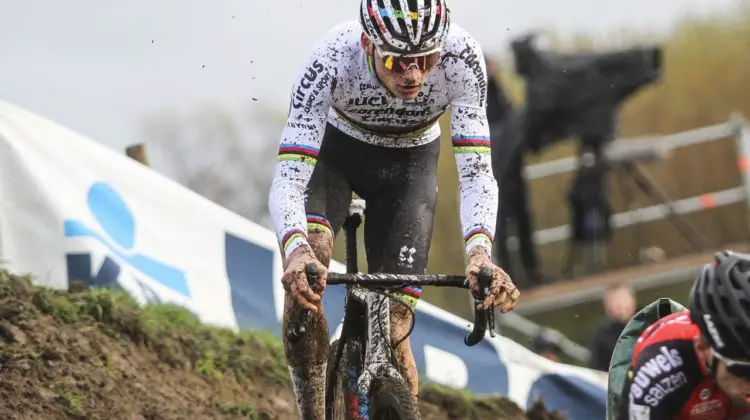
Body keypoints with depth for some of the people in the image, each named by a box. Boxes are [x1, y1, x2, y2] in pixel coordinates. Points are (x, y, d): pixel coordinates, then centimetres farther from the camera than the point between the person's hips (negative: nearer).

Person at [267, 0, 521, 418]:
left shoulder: (461, 57, -35)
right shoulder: (332, 59, -38)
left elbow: (477, 172, -36)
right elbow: (287, 182, -41)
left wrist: (479, 251, -55)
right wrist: (296, 250, -61)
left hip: (410, 162, 1)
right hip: (334, 150, -1)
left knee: (392, 330, -7)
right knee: (304, 274, -29)